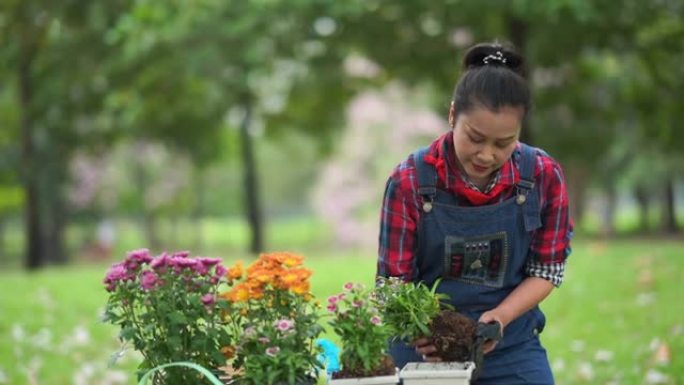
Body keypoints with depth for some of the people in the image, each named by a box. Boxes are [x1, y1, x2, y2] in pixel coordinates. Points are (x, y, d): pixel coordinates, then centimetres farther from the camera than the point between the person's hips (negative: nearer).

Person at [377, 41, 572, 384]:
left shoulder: (543, 176, -9)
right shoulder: (410, 181, -13)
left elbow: (546, 270, -1)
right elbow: (394, 281, -9)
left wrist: (499, 317, -19)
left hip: (512, 349, 1)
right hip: (425, 349, -1)